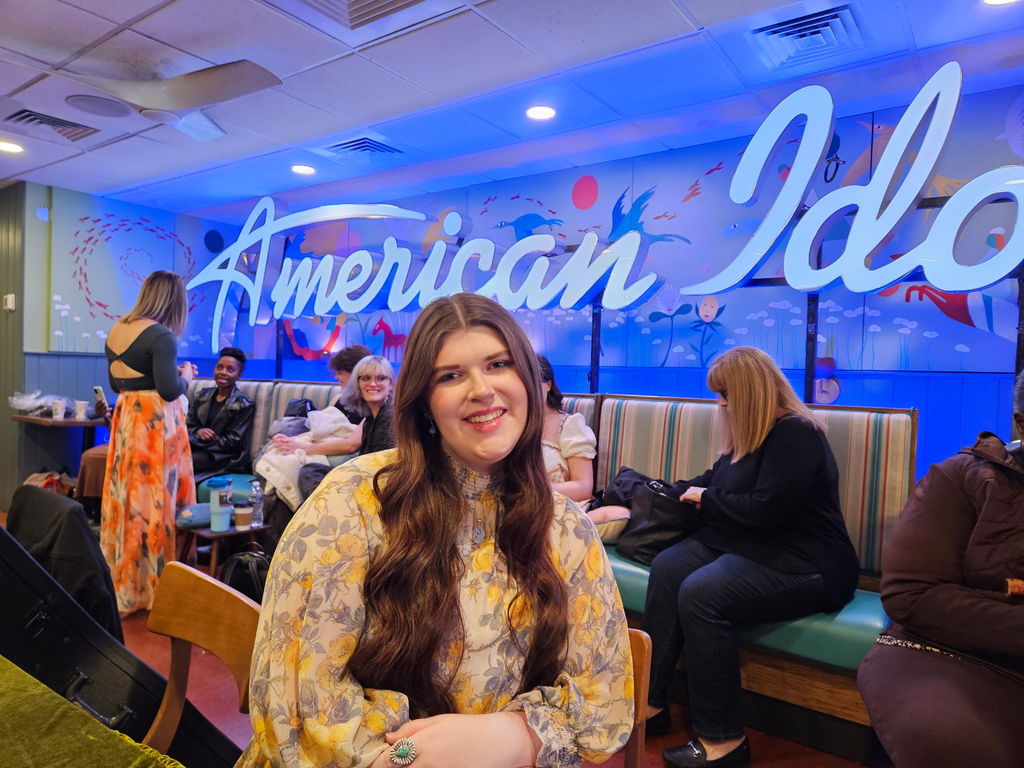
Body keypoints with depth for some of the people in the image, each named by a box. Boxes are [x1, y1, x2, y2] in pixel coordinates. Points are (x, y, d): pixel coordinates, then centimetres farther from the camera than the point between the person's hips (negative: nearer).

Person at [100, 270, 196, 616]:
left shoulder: (116, 331, 10)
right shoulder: (161, 335, -15)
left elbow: (117, 384, 17)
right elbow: (169, 390, -20)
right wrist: (185, 377, 1)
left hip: (126, 418, 8)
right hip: (156, 422, -8)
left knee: (125, 496, 14)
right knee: (155, 499, 0)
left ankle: (123, 582, 25)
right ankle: (152, 586, 10)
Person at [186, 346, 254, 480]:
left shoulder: (244, 405, -2)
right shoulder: (202, 395, 16)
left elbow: (232, 442, -8)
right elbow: (187, 425, 14)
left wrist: (194, 440, -13)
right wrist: (198, 432, -11)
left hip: (224, 456, -5)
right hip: (196, 446, 5)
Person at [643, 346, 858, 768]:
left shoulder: (796, 434, -16)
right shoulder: (747, 434, 15)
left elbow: (766, 510, -24)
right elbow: (716, 481, 22)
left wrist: (707, 498, -11)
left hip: (805, 565, -9)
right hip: (743, 545, 10)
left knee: (699, 594, -31)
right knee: (666, 568, -13)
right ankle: (652, 702, -9)